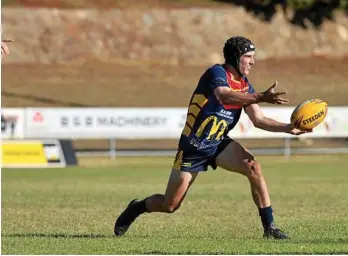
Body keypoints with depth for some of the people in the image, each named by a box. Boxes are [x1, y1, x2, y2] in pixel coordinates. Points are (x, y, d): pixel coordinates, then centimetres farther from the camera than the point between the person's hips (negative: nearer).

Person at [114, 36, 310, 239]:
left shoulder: (245, 86, 3)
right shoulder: (217, 73, -19)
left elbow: (258, 120, -2)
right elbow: (224, 96, -41)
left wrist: (288, 128, -17)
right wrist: (261, 97, -51)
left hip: (220, 144, 5)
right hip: (193, 148, -5)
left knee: (253, 167, -23)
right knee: (170, 205, 2)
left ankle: (269, 227, -17)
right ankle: (136, 208, 34)